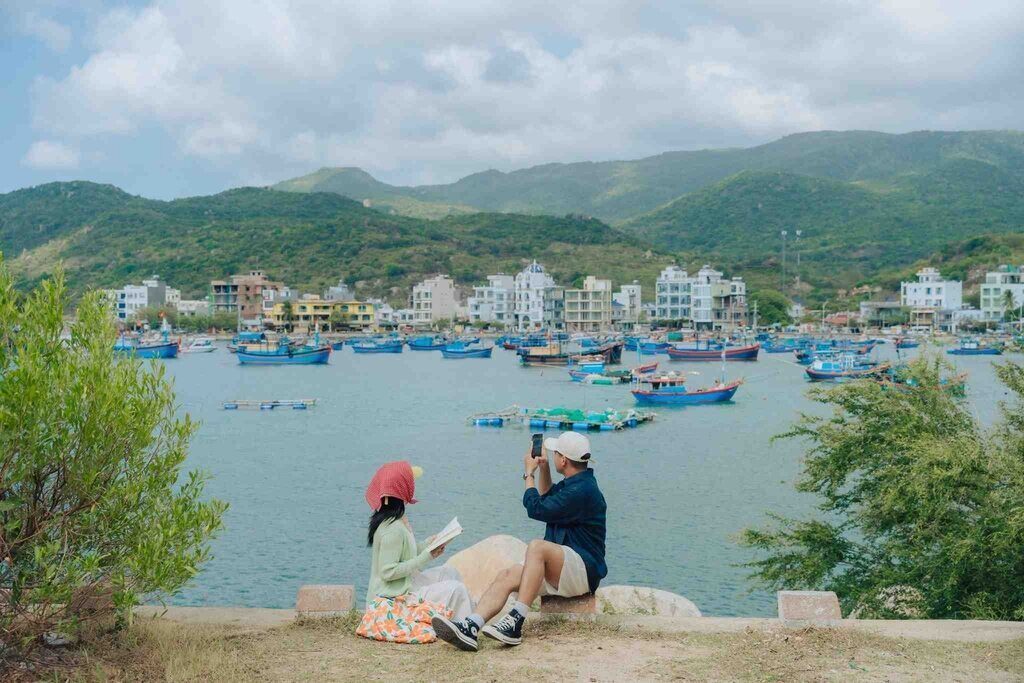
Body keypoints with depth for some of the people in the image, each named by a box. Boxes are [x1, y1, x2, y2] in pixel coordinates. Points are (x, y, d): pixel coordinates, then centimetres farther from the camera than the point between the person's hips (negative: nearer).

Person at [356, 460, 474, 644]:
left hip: (406, 586, 10)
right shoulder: (393, 529, -25)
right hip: (395, 599, -10)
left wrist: (427, 545, 1)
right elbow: (388, 571, -26)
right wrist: (426, 557, -23)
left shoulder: (399, 521, 6)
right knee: (456, 589, -10)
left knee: (449, 572, 15)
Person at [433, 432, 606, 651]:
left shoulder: (582, 489, -17)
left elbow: (537, 509, -17)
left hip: (583, 571, -9)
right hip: (557, 572, 9)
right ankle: (471, 627, -34)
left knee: (536, 546, -35)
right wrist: (543, 467, 23)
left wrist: (529, 474, -3)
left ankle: (516, 622, -38)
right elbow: (546, 497, 37)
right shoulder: (573, 483, 16)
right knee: (507, 576, -14)